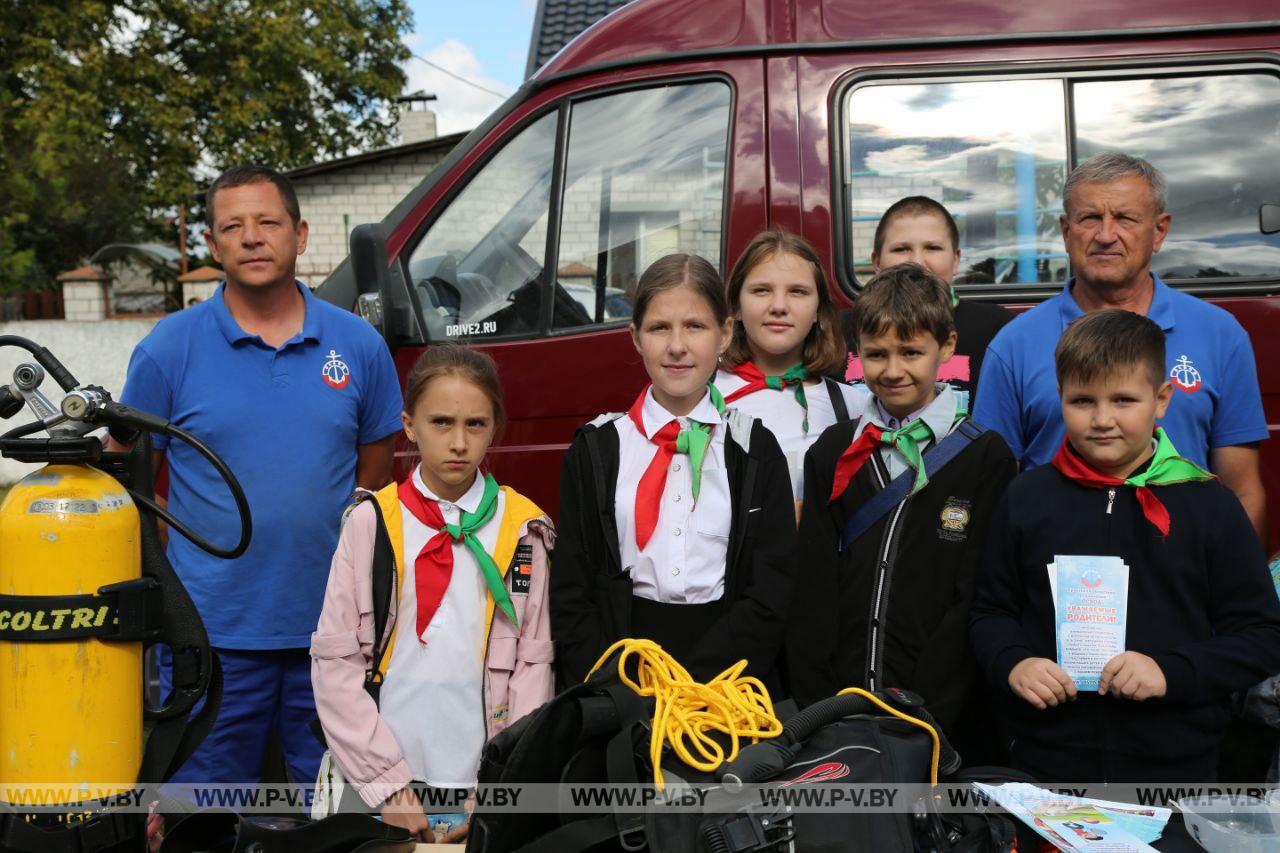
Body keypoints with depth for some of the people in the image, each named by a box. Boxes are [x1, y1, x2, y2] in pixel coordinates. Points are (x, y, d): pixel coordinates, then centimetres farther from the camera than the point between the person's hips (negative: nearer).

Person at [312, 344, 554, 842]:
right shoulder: (371, 524, -2)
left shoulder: (523, 529, 0)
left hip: (486, 782, 1)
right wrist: (389, 783, -9)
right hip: (380, 783, 0)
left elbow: (534, 662, -1)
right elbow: (335, 660, -4)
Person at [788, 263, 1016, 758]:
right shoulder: (831, 454, 9)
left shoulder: (985, 457, -1)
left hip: (944, 718, -2)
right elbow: (812, 589, 5)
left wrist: (921, 708, -14)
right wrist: (818, 707, -5)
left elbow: (977, 599, -7)